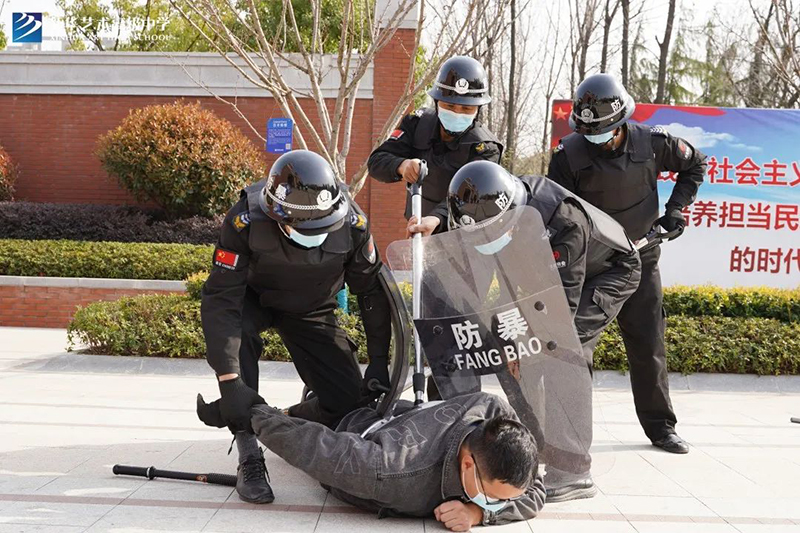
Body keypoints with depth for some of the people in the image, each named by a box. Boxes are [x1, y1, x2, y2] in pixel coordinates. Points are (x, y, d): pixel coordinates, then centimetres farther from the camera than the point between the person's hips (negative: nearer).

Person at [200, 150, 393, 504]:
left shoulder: (352, 223, -27)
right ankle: (249, 457, -27)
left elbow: (372, 289, -12)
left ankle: (288, 420, 24)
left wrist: (378, 362, -12)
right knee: (235, 331, -38)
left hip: (311, 311, 2)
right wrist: (229, 380, -42)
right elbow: (220, 298, -35)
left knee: (348, 404, -10)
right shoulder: (246, 221, -35)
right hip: (254, 299, -2)